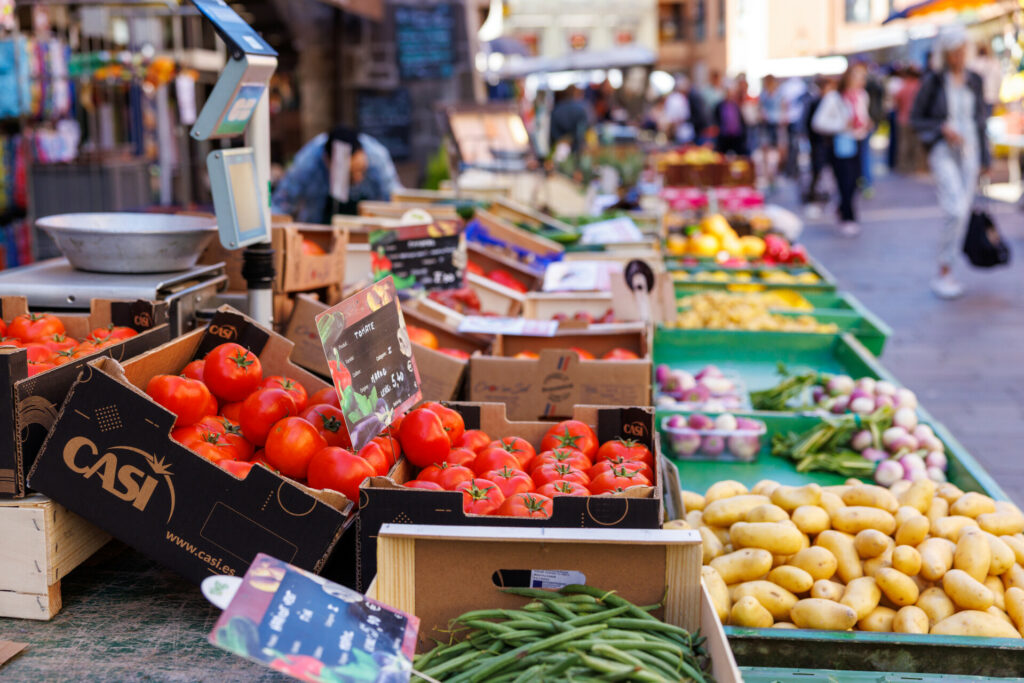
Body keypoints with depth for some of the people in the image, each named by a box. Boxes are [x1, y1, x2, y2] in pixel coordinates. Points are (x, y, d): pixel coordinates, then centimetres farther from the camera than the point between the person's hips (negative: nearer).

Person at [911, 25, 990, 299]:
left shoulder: (974, 81, 8)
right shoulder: (932, 81, -4)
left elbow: (980, 120, 14)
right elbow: (915, 119, 0)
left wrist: (984, 158, 12)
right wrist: (942, 128, -17)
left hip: (969, 152, 5)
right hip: (943, 152, -5)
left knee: (962, 214, 5)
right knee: (956, 212, -19)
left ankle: (947, 273, 17)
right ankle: (943, 275, -8)